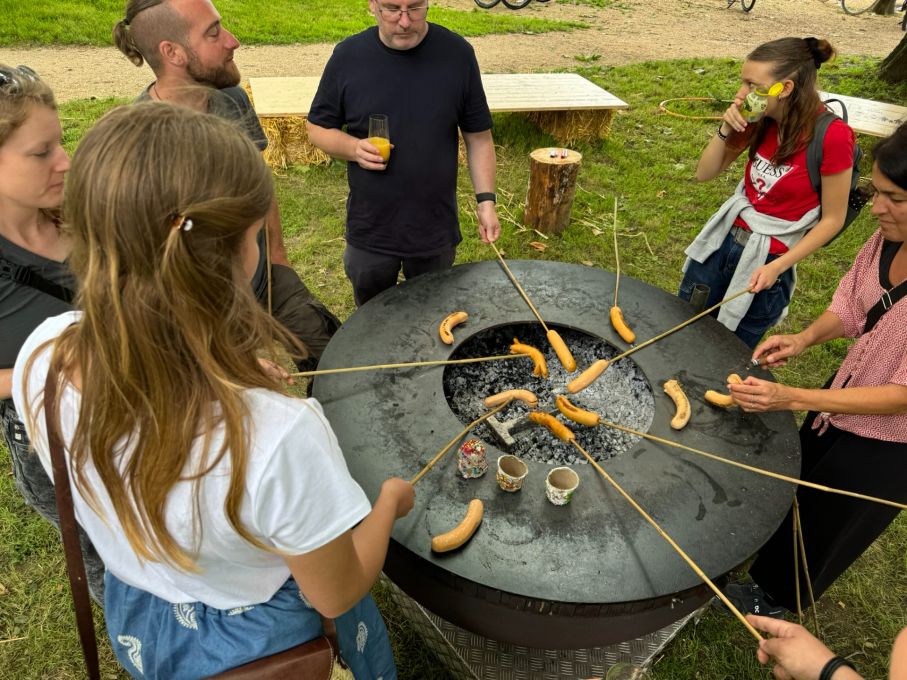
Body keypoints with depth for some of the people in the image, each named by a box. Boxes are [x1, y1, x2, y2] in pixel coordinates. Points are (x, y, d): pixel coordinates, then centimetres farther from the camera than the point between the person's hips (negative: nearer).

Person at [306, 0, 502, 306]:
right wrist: (353, 148, -17)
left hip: (436, 231, 0)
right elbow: (317, 126, 2)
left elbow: (478, 137, -1)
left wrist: (486, 200, -8)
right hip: (369, 231, 1)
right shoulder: (348, 56, -7)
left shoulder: (457, 54, -8)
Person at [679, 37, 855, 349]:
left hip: (766, 259, -5)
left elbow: (832, 219, -13)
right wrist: (726, 129, -14)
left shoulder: (832, 135, -20)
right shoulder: (763, 120, -4)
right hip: (721, 240, 6)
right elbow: (704, 173, 2)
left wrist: (777, 267, -19)